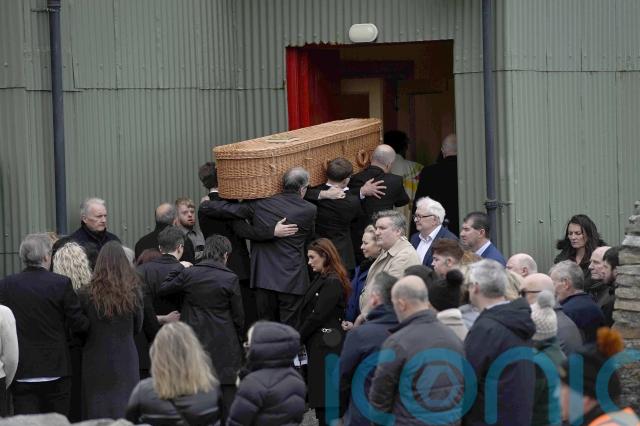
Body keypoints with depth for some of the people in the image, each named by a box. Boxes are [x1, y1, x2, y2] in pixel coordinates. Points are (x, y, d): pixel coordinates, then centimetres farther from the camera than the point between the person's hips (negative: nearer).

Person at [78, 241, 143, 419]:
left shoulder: (85, 295, -11)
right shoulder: (133, 293, -6)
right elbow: (137, 328, 7)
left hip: (96, 364, -1)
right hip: (126, 362, 1)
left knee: (98, 414, 6)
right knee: (126, 412, 6)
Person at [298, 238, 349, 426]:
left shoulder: (333, 283, -15)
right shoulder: (321, 279, 14)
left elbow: (318, 315, -17)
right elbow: (308, 312, 12)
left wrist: (298, 338, -10)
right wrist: (299, 336, 4)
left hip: (325, 345, -9)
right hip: (316, 343, 9)